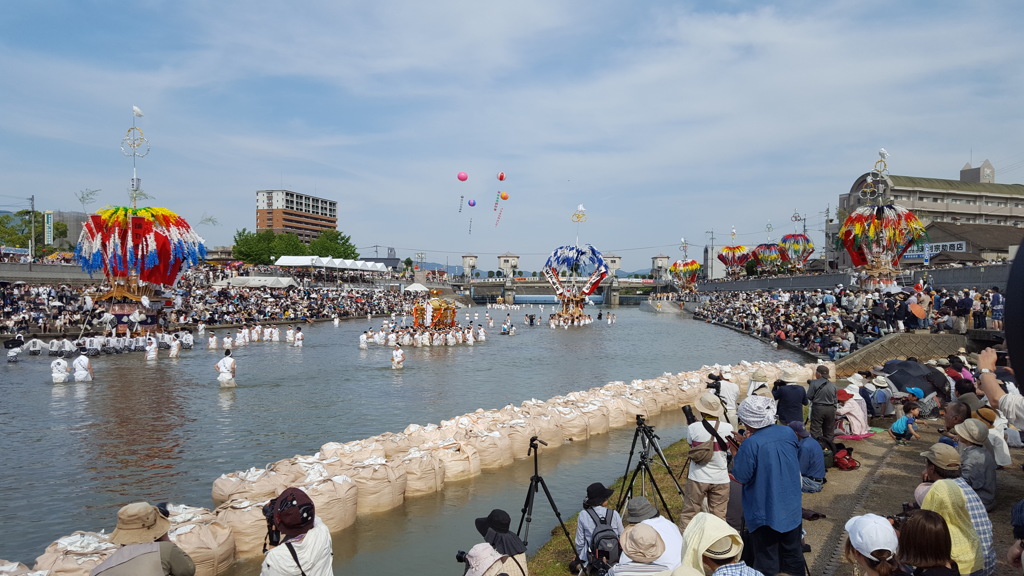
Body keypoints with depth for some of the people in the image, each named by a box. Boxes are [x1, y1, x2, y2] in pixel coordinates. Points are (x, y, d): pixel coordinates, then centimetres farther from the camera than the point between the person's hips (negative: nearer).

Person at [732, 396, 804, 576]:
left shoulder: (751, 443, -25)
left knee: (767, 561, 7)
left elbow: (741, 477, -18)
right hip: (791, 507, 6)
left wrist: (739, 452, -7)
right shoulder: (789, 432, -5)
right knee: (793, 554, 20)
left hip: (765, 512, -6)